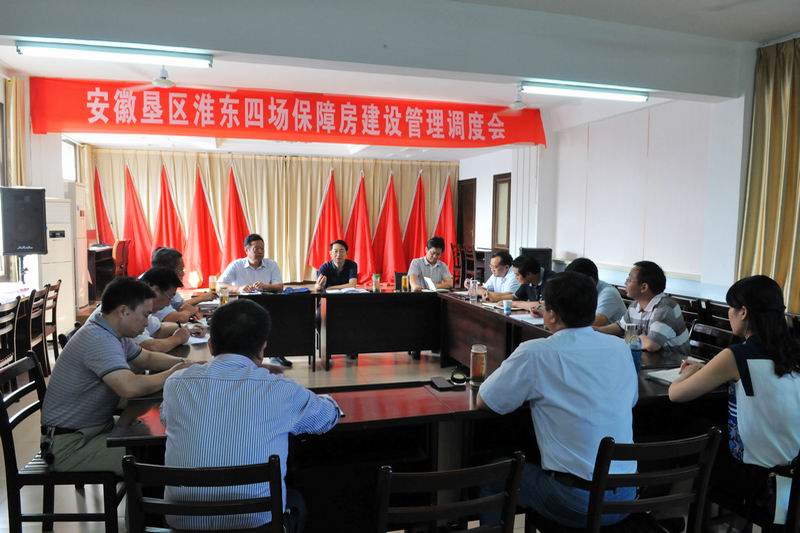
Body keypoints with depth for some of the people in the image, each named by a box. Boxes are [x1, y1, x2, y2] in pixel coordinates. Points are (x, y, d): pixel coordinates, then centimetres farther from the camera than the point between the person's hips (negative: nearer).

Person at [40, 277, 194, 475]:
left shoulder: (112, 334, 5)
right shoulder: (99, 340, -26)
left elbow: (148, 358, 18)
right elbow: (130, 387, -39)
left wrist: (183, 364, 0)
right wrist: (171, 374, -22)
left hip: (95, 428, 10)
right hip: (70, 444, -10)